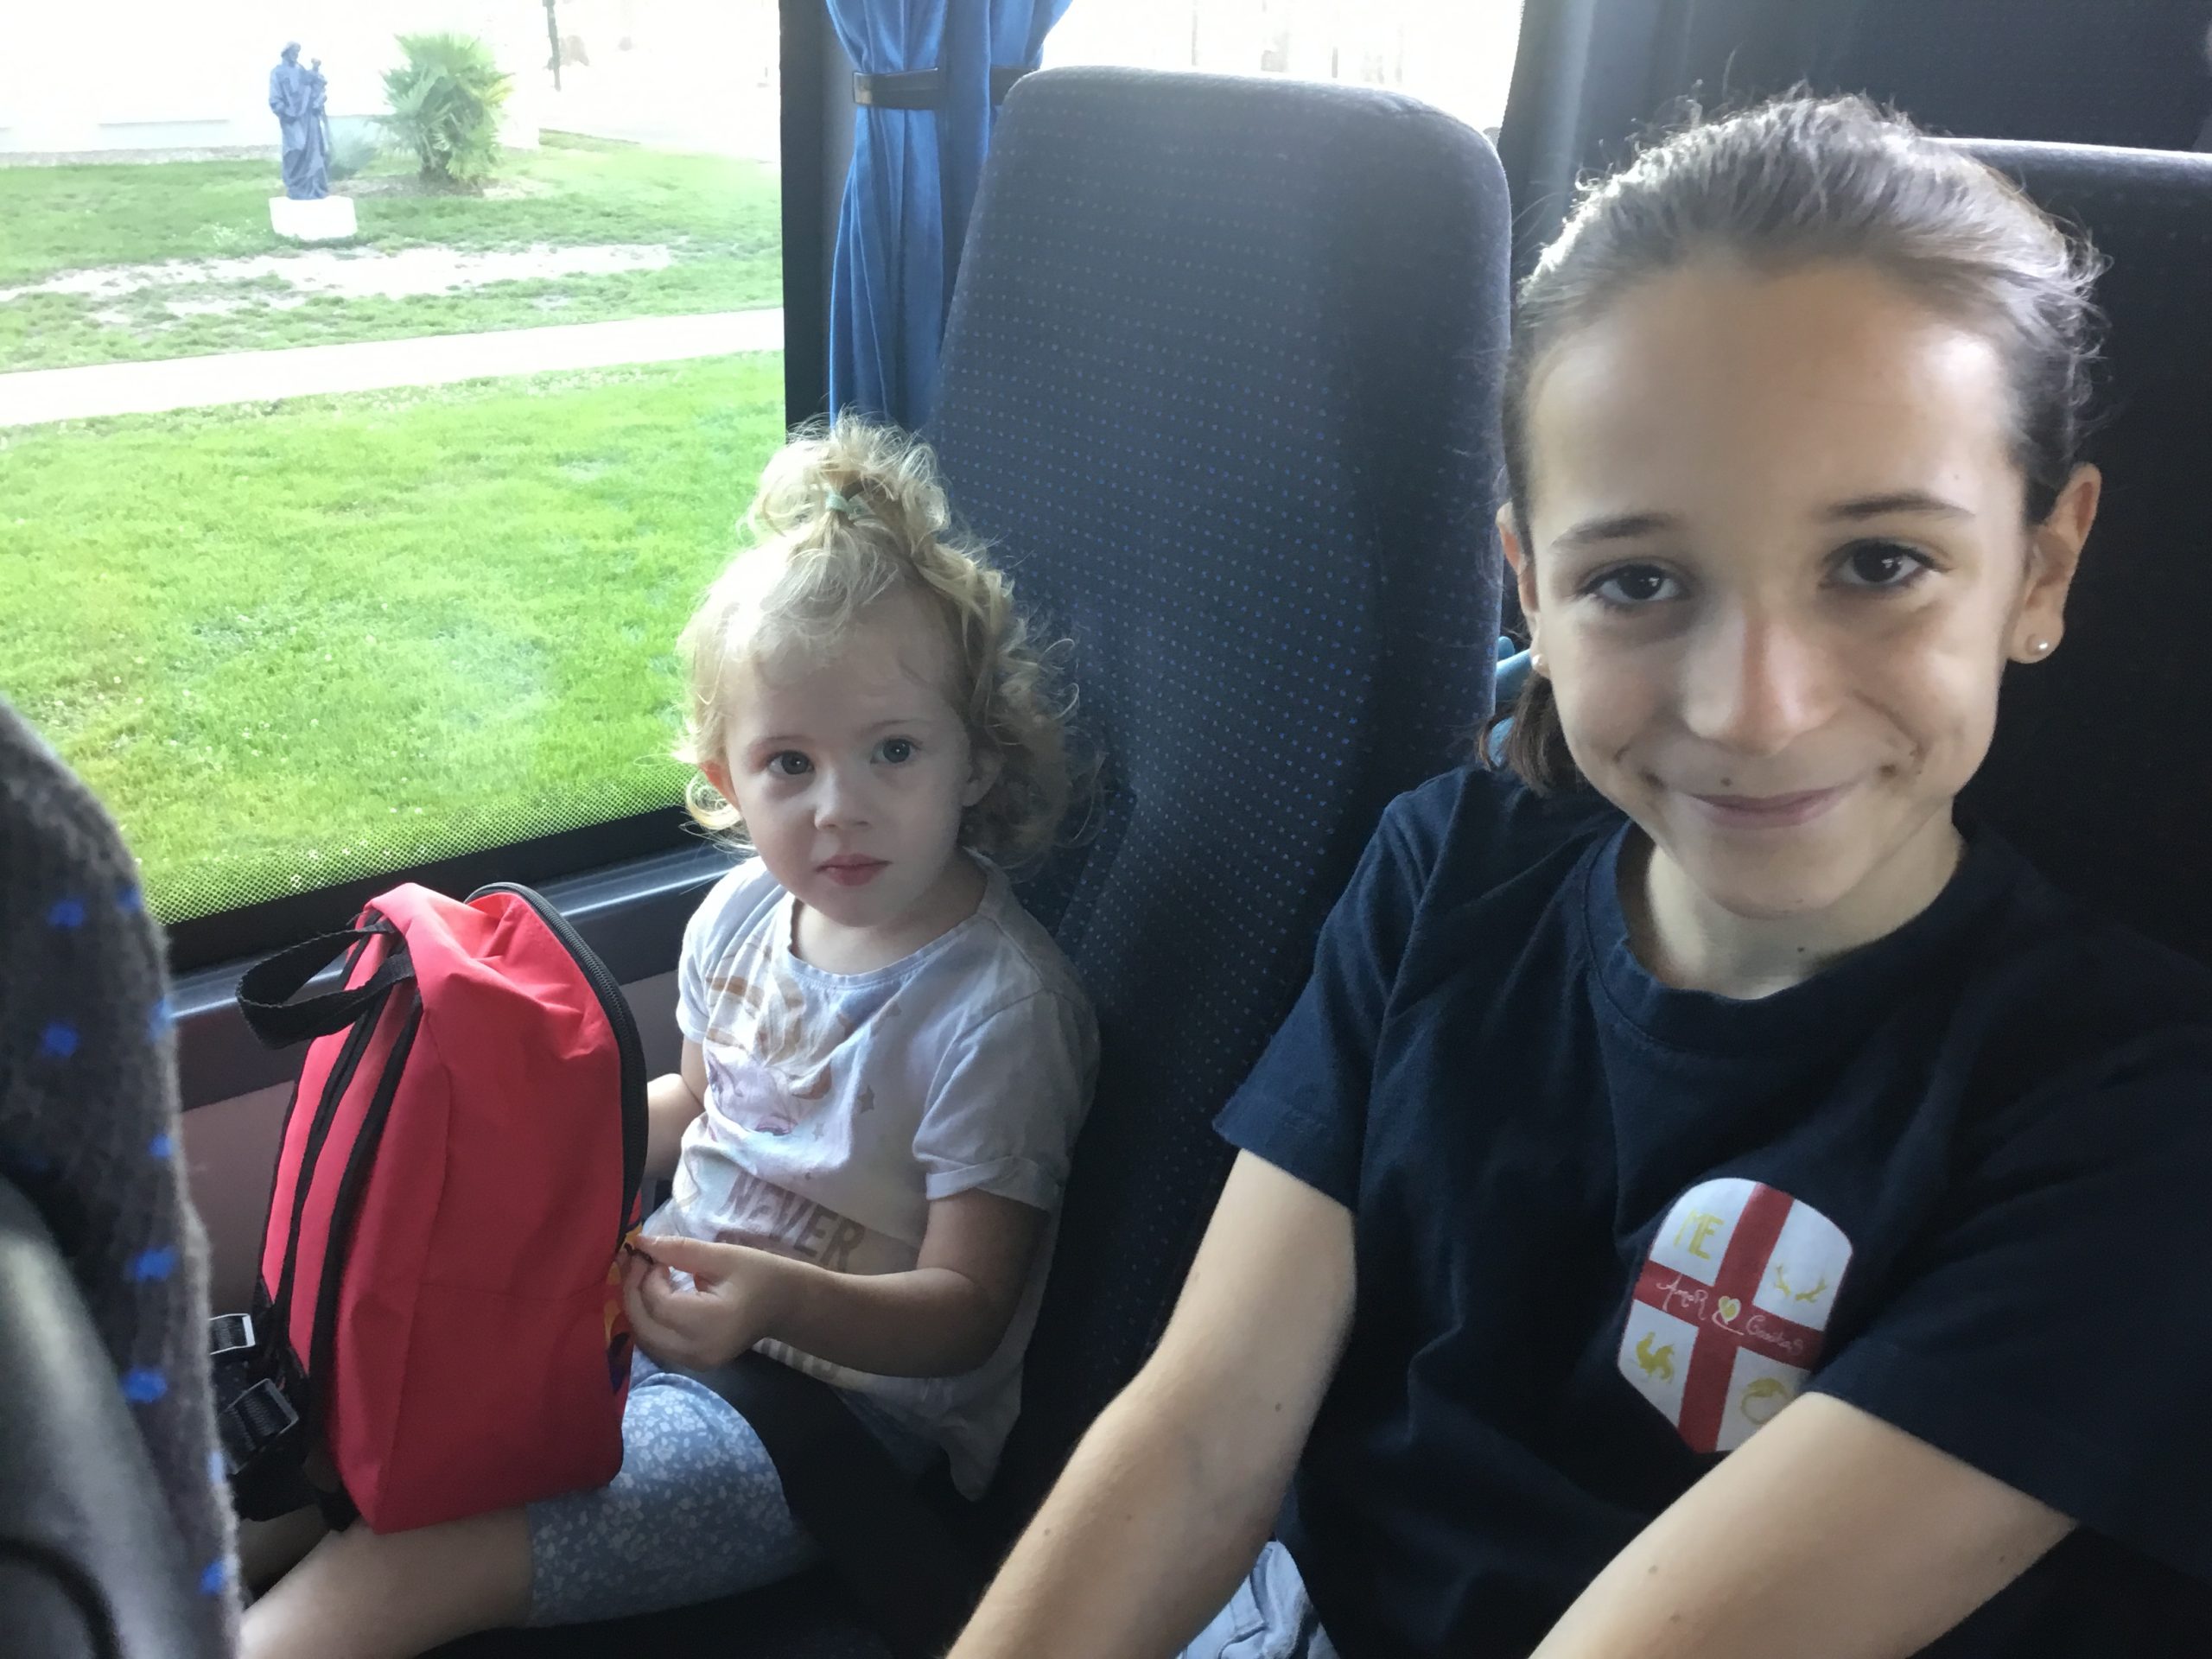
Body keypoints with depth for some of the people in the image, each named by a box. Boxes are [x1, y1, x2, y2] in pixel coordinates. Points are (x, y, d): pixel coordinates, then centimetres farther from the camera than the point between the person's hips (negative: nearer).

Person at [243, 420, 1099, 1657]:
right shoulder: (744, 916, 0)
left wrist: (782, 1299, -37)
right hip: (665, 1303, 8)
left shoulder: (996, 1006, -23)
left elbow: (961, 1310, -19)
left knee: (409, 1559, -18)